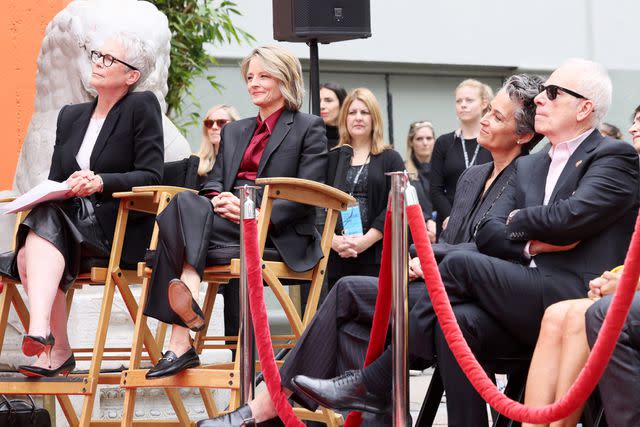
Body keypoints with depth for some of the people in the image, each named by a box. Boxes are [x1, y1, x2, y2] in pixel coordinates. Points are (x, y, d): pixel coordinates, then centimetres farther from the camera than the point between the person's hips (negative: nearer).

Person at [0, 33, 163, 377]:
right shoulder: (70, 116, 22)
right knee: (30, 256, -29)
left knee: (46, 222, -35)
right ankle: (56, 349, -29)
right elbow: (54, 180, 20)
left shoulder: (142, 107, 2)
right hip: (69, 217, 6)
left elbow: (151, 175, -7)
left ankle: (39, 330, -50)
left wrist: (101, 182, -21)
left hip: (116, 225, -6)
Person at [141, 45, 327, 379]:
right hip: (230, 222, 6)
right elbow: (214, 182, 20)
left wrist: (257, 211, -17)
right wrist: (218, 200, -6)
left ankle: (180, 342, -45)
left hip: (277, 233, -5)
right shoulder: (234, 132, 30)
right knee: (185, 202, -30)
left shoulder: (309, 129, 11)